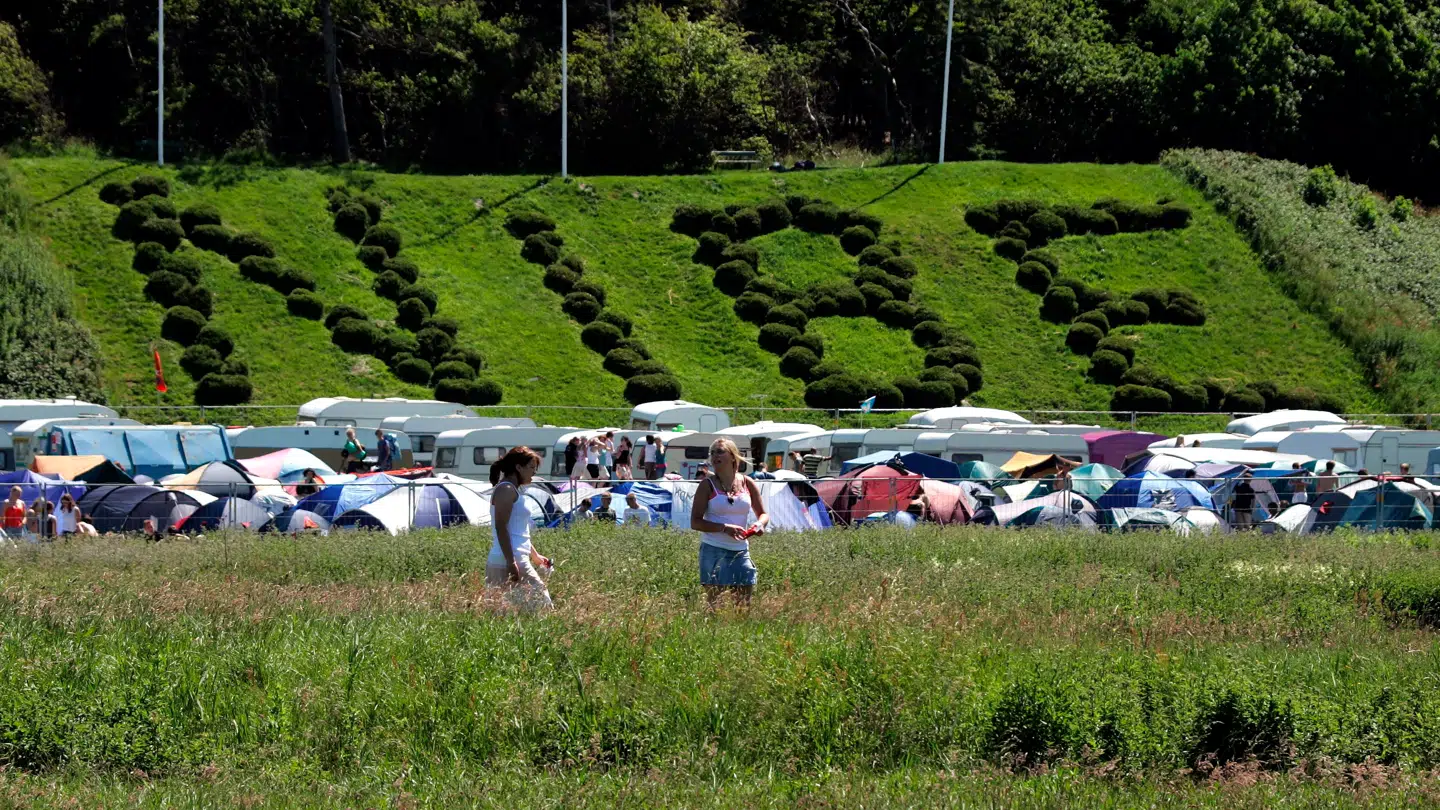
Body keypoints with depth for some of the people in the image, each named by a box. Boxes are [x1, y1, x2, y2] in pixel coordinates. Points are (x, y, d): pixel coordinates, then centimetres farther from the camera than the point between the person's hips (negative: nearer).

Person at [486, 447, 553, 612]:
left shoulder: (512, 490, 22)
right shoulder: (506, 490, -9)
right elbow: (501, 527, -18)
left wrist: (535, 555, 36)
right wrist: (511, 562, -23)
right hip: (508, 562, -10)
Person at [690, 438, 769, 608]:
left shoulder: (747, 484, 7)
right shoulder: (708, 486, -3)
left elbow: (763, 514, 15)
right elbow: (695, 522, -8)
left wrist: (759, 524, -9)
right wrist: (725, 528, -20)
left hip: (740, 551, 3)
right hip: (714, 550, -3)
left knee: (744, 604, 3)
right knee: (713, 603, -4)